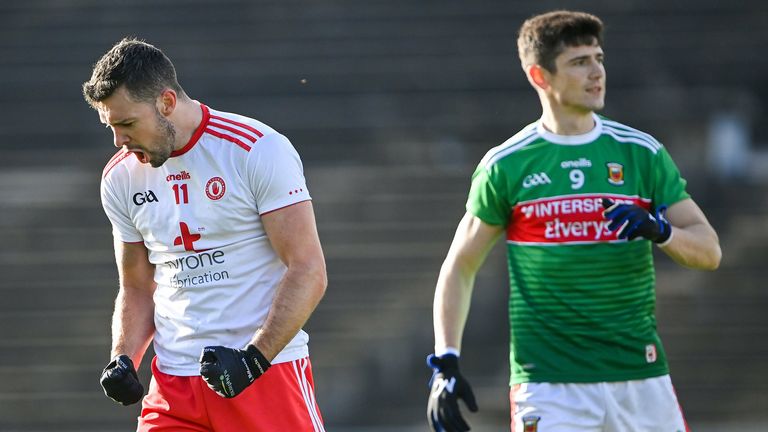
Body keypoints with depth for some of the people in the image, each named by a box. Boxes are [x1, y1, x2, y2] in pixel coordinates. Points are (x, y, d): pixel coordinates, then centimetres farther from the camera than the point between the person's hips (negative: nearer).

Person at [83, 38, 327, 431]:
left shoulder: (260, 150, -9)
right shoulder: (121, 177, 8)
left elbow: (308, 271, -11)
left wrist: (253, 358, -20)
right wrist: (123, 359, 0)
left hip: (269, 370, -4)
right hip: (173, 381, 5)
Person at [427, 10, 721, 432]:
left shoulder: (641, 152, 6)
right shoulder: (505, 166, 1)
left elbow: (709, 250, 5)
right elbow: (460, 266, 8)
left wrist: (660, 230, -16)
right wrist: (445, 364, -2)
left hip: (642, 376, 3)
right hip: (549, 379, -3)